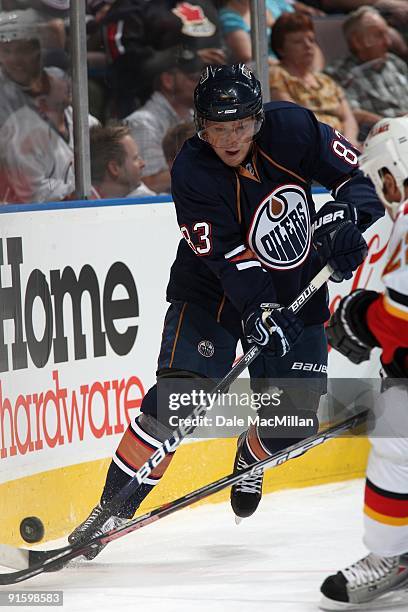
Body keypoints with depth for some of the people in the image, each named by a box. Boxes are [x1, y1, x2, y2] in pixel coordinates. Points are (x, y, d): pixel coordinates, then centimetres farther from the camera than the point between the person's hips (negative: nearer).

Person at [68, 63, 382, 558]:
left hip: (294, 292, 3)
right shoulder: (192, 173, -23)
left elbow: (355, 173, -7)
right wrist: (259, 311, -42)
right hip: (213, 294, -3)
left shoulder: (292, 129, -17)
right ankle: (113, 508, -14)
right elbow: (228, 257, -28)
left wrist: (346, 217, -26)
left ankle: (249, 461, 35)